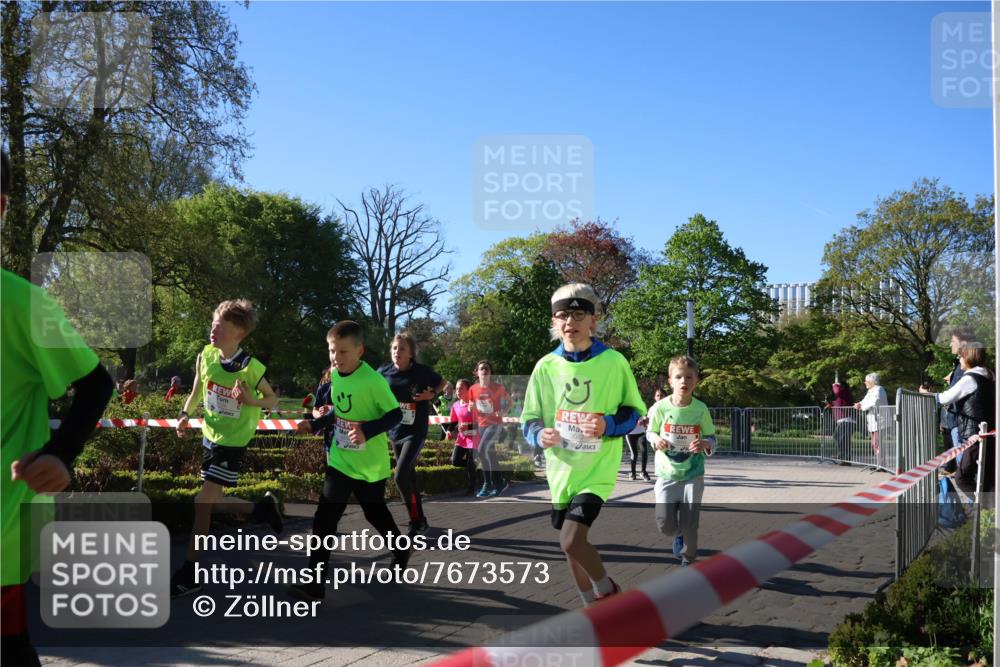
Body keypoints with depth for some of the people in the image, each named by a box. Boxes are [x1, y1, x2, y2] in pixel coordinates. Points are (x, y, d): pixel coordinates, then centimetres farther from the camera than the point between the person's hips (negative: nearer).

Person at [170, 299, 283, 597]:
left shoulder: (250, 367, -20)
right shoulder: (205, 355, -5)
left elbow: (273, 400, -8)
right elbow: (196, 392, 10)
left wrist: (251, 400, -28)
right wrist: (185, 415, -6)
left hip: (233, 441, -6)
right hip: (210, 436, 6)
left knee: (203, 502, -7)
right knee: (214, 502, 12)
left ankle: (190, 573, 4)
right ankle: (263, 508, 37)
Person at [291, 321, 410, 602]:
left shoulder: (373, 380, -22)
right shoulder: (334, 376, -1)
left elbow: (395, 414, -18)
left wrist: (367, 430, -31)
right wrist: (315, 424, 3)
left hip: (370, 464, -5)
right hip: (340, 460, 5)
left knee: (375, 513, 15)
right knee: (324, 517, -5)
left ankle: (401, 550, 44)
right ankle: (315, 581, -2)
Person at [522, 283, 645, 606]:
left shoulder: (613, 362, -8)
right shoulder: (546, 366, -1)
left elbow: (634, 410, 2)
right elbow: (529, 420, 6)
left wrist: (609, 425, -18)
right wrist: (540, 435, -17)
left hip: (598, 470, -4)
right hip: (561, 470, 4)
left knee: (572, 541, -17)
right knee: (571, 545, 13)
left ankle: (607, 589, 11)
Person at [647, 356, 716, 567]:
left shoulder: (701, 409, -10)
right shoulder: (660, 407, -11)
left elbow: (711, 437, 1)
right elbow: (650, 432, 5)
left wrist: (705, 444, -22)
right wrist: (656, 441, -18)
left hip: (693, 474, 0)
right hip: (667, 473, 0)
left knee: (690, 524, -1)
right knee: (665, 524, -1)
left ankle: (688, 559, 25)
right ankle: (679, 535, 35)